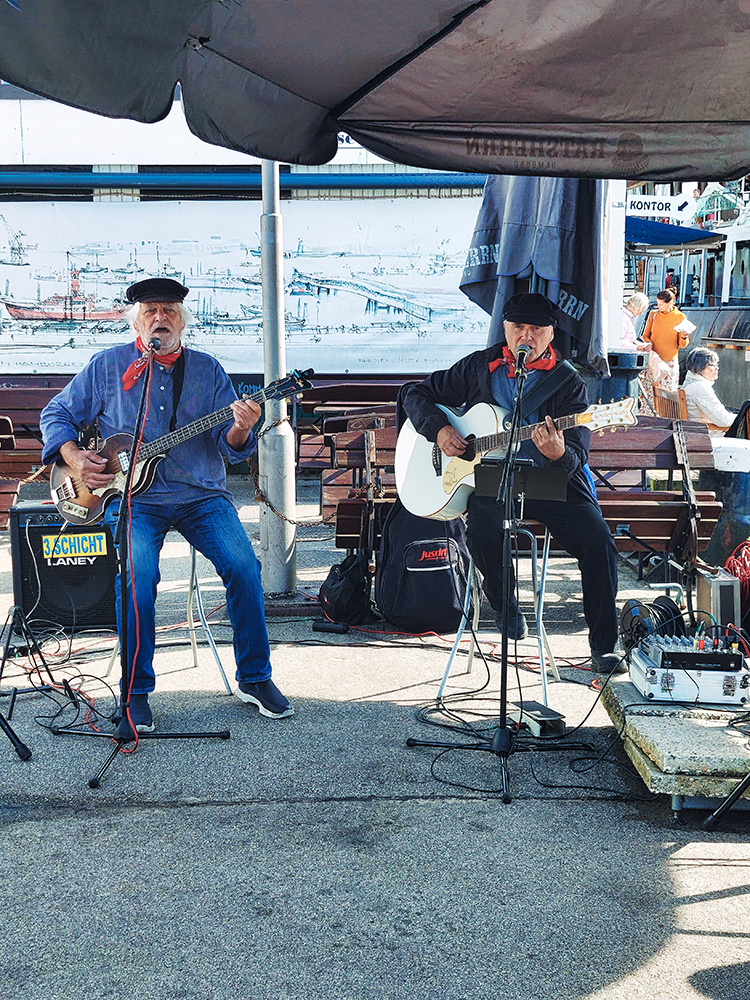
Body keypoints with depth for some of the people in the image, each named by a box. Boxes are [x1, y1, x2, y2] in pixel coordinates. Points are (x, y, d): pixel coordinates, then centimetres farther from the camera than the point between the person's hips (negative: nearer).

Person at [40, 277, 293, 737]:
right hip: (133, 496, -1)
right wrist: (75, 459, -4)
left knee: (243, 565, -20)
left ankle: (255, 677, -2)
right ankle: (135, 694, -11)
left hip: (202, 493, 2)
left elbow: (229, 447, 4)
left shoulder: (208, 369, 10)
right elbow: (56, 414, 14)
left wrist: (240, 430, -19)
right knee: (138, 576, -27)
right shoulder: (107, 366, 8)